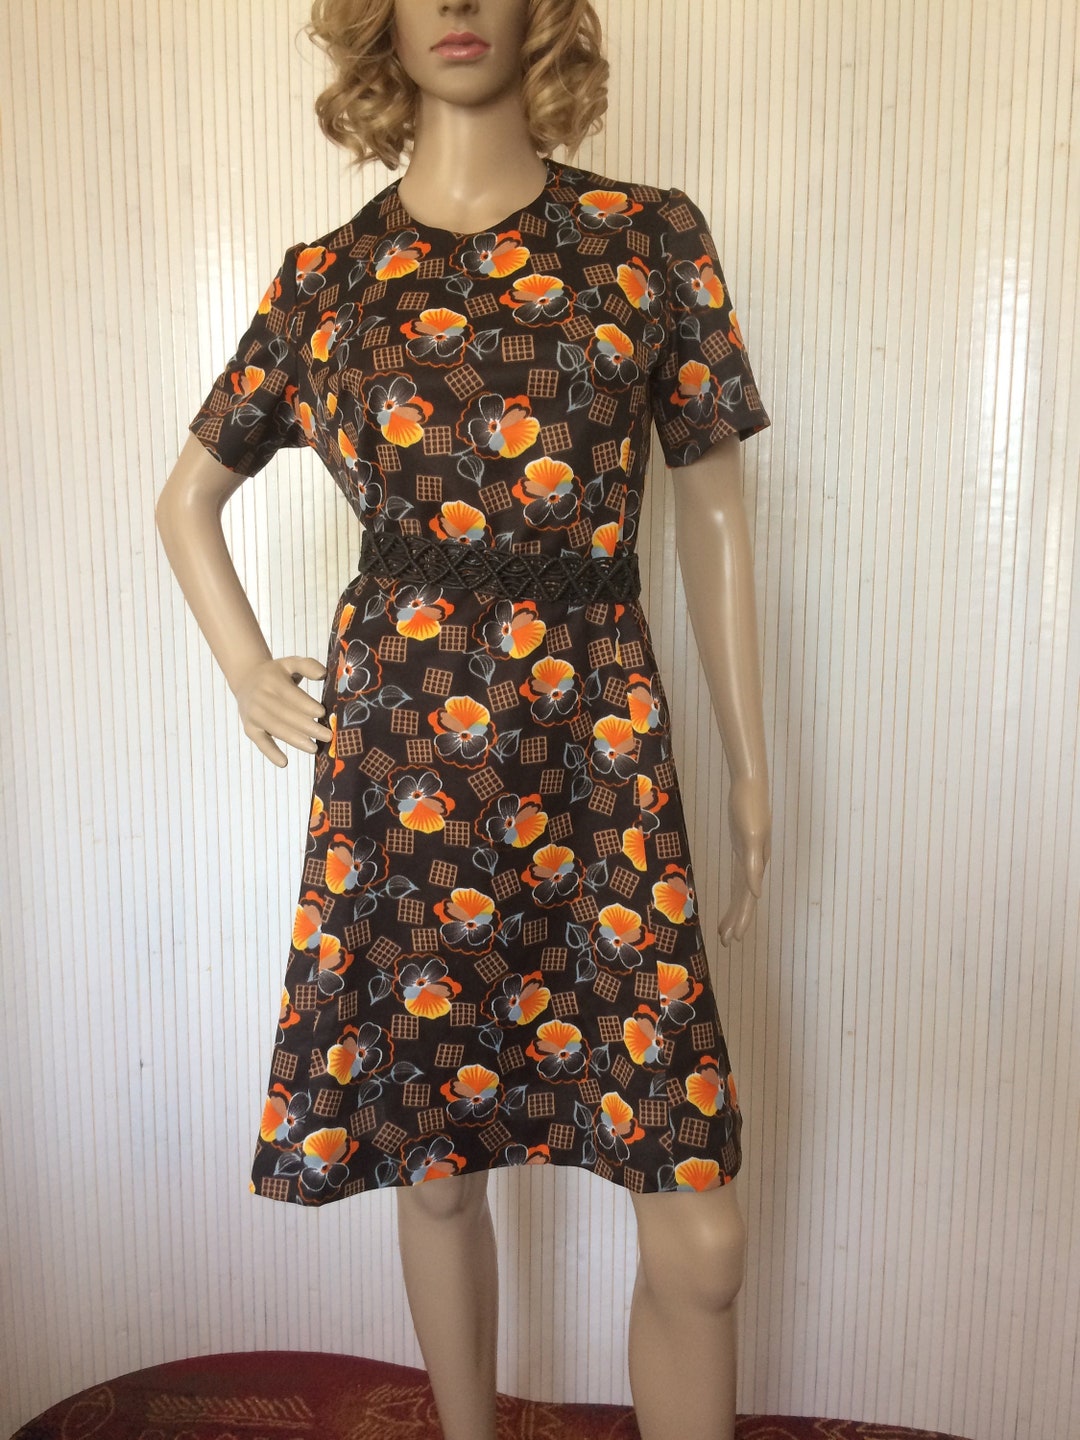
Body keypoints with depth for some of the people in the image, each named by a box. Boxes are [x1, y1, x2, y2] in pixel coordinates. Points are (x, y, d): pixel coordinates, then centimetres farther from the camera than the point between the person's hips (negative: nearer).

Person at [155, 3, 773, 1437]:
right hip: (400, 772, 1)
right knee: (435, 1169, 15)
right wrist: (249, 672, 9)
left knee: (701, 1234, 0)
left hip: (602, 764, 0)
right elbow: (189, 496, 21)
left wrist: (750, 769, 7)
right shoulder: (326, 279, 8)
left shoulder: (650, 238, 5)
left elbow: (712, 520, 6)